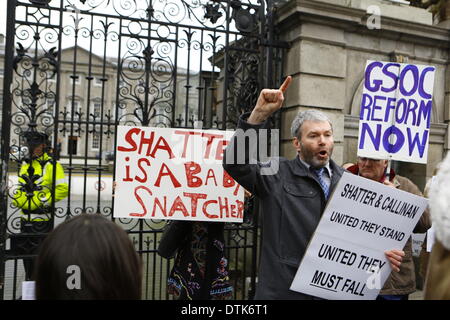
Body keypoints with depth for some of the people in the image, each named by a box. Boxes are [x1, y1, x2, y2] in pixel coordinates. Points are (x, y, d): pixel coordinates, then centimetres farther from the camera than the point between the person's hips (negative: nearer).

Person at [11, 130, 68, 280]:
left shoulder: (52, 165, -11)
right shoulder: (25, 164, 13)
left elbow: (63, 189, -15)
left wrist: (45, 200, -17)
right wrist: (18, 198, 9)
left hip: (42, 217, -7)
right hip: (26, 217, 8)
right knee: (26, 250, 17)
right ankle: (29, 280, 33)